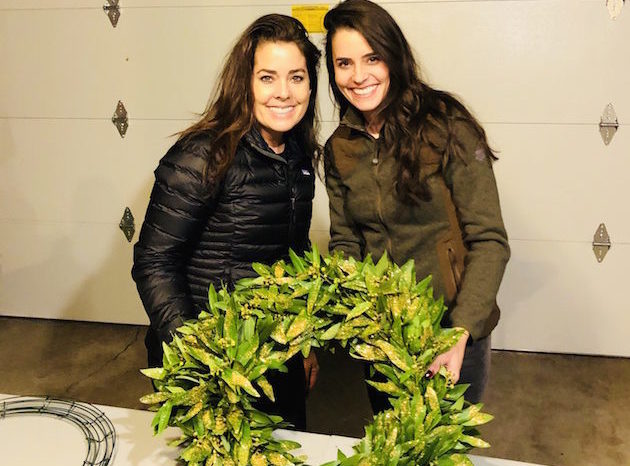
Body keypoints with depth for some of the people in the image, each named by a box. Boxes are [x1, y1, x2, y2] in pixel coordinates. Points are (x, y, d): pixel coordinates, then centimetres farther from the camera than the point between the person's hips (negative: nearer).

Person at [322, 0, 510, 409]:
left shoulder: (447, 128, -16)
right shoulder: (339, 149, 1)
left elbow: (489, 241, -17)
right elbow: (345, 243, 4)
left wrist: (461, 335, -27)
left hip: (453, 330, -4)